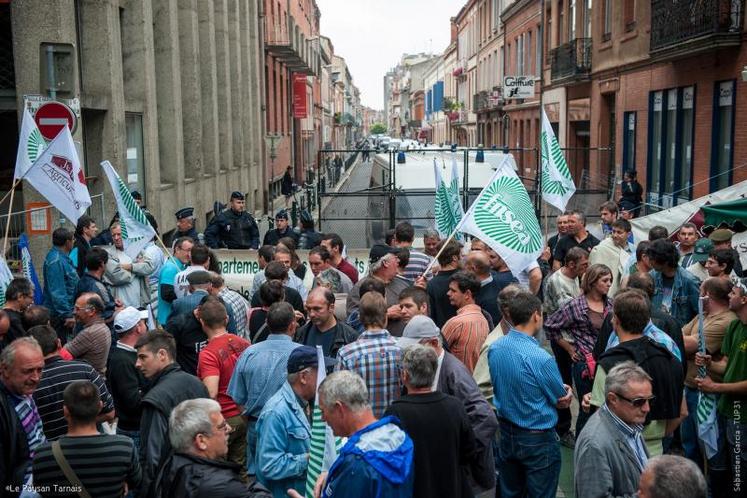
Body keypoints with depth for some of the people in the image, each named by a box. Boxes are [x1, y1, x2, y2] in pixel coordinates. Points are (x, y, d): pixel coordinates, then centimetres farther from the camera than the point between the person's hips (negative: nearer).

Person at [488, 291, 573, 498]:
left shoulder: (494, 348, -6)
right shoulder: (540, 358, -27)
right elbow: (562, 401, -13)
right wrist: (566, 392, 10)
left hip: (505, 434, 6)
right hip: (537, 440, -6)